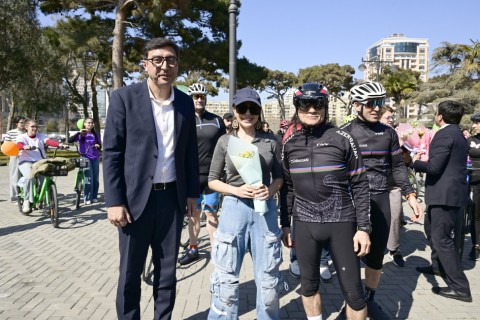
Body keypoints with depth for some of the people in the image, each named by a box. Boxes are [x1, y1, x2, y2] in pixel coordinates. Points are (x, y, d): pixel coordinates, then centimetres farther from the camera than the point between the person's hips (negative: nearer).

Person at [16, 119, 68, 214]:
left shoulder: (41, 136, 12)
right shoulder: (21, 137, 7)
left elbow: (49, 141, -8)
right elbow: (19, 145, -15)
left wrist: (60, 145, -30)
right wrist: (25, 147, -41)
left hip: (40, 162, 2)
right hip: (26, 161, -2)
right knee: (30, 177, -31)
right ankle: (26, 202, -19)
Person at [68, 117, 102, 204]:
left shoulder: (95, 134, 7)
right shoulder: (81, 135, 0)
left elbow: (100, 146, 14)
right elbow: (70, 140, -13)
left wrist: (98, 146, -9)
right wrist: (79, 132, -21)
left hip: (95, 158, 3)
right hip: (86, 158, -3)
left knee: (95, 178, 5)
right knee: (88, 178, -9)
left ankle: (94, 197, 15)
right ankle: (87, 198, 1)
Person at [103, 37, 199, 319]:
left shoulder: (186, 103, 5)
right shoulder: (124, 98, -6)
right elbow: (112, 152, -7)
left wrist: (193, 193, 7)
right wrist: (114, 201, -12)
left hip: (173, 197, 3)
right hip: (135, 197, -3)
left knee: (167, 269, 14)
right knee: (130, 272, 9)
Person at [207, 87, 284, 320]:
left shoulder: (271, 141, 2)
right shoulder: (225, 141, 1)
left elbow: (279, 176, 10)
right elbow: (212, 180, 3)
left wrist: (270, 189, -12)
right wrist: (236, 190, -14)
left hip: (265, 209, 1)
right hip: (234, 209, -1)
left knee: (268, 278, 12)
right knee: (226, 279, 6)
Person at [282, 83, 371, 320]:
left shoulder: (342, 139, -5)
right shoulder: (289, 144, 4)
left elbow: (360, 186, -3)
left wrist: (363, 227, -7)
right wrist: (285, 224, 10)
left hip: (341, 223, -2)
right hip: (304, 224, 3)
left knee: (353, 290, 4)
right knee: (309, 285, 15)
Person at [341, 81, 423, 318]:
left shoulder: (388, 132, 7)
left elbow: (398, 166, 11)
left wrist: (410, 195, 2)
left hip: (381, 200, 4)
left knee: (377, 254, 12)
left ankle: (369, 299, 32)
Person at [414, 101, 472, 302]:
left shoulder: (444, 134, -17)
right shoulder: (457, 134, 15)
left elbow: (434, 167, -23)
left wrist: (416, 162, -6)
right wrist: (426, 158, 17)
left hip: (445, 194, -10)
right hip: (451, 192, 10)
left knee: (441, 239, -5)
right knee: (431, 228, 25)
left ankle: (459, 287, -1)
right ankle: (438, 265, 39)